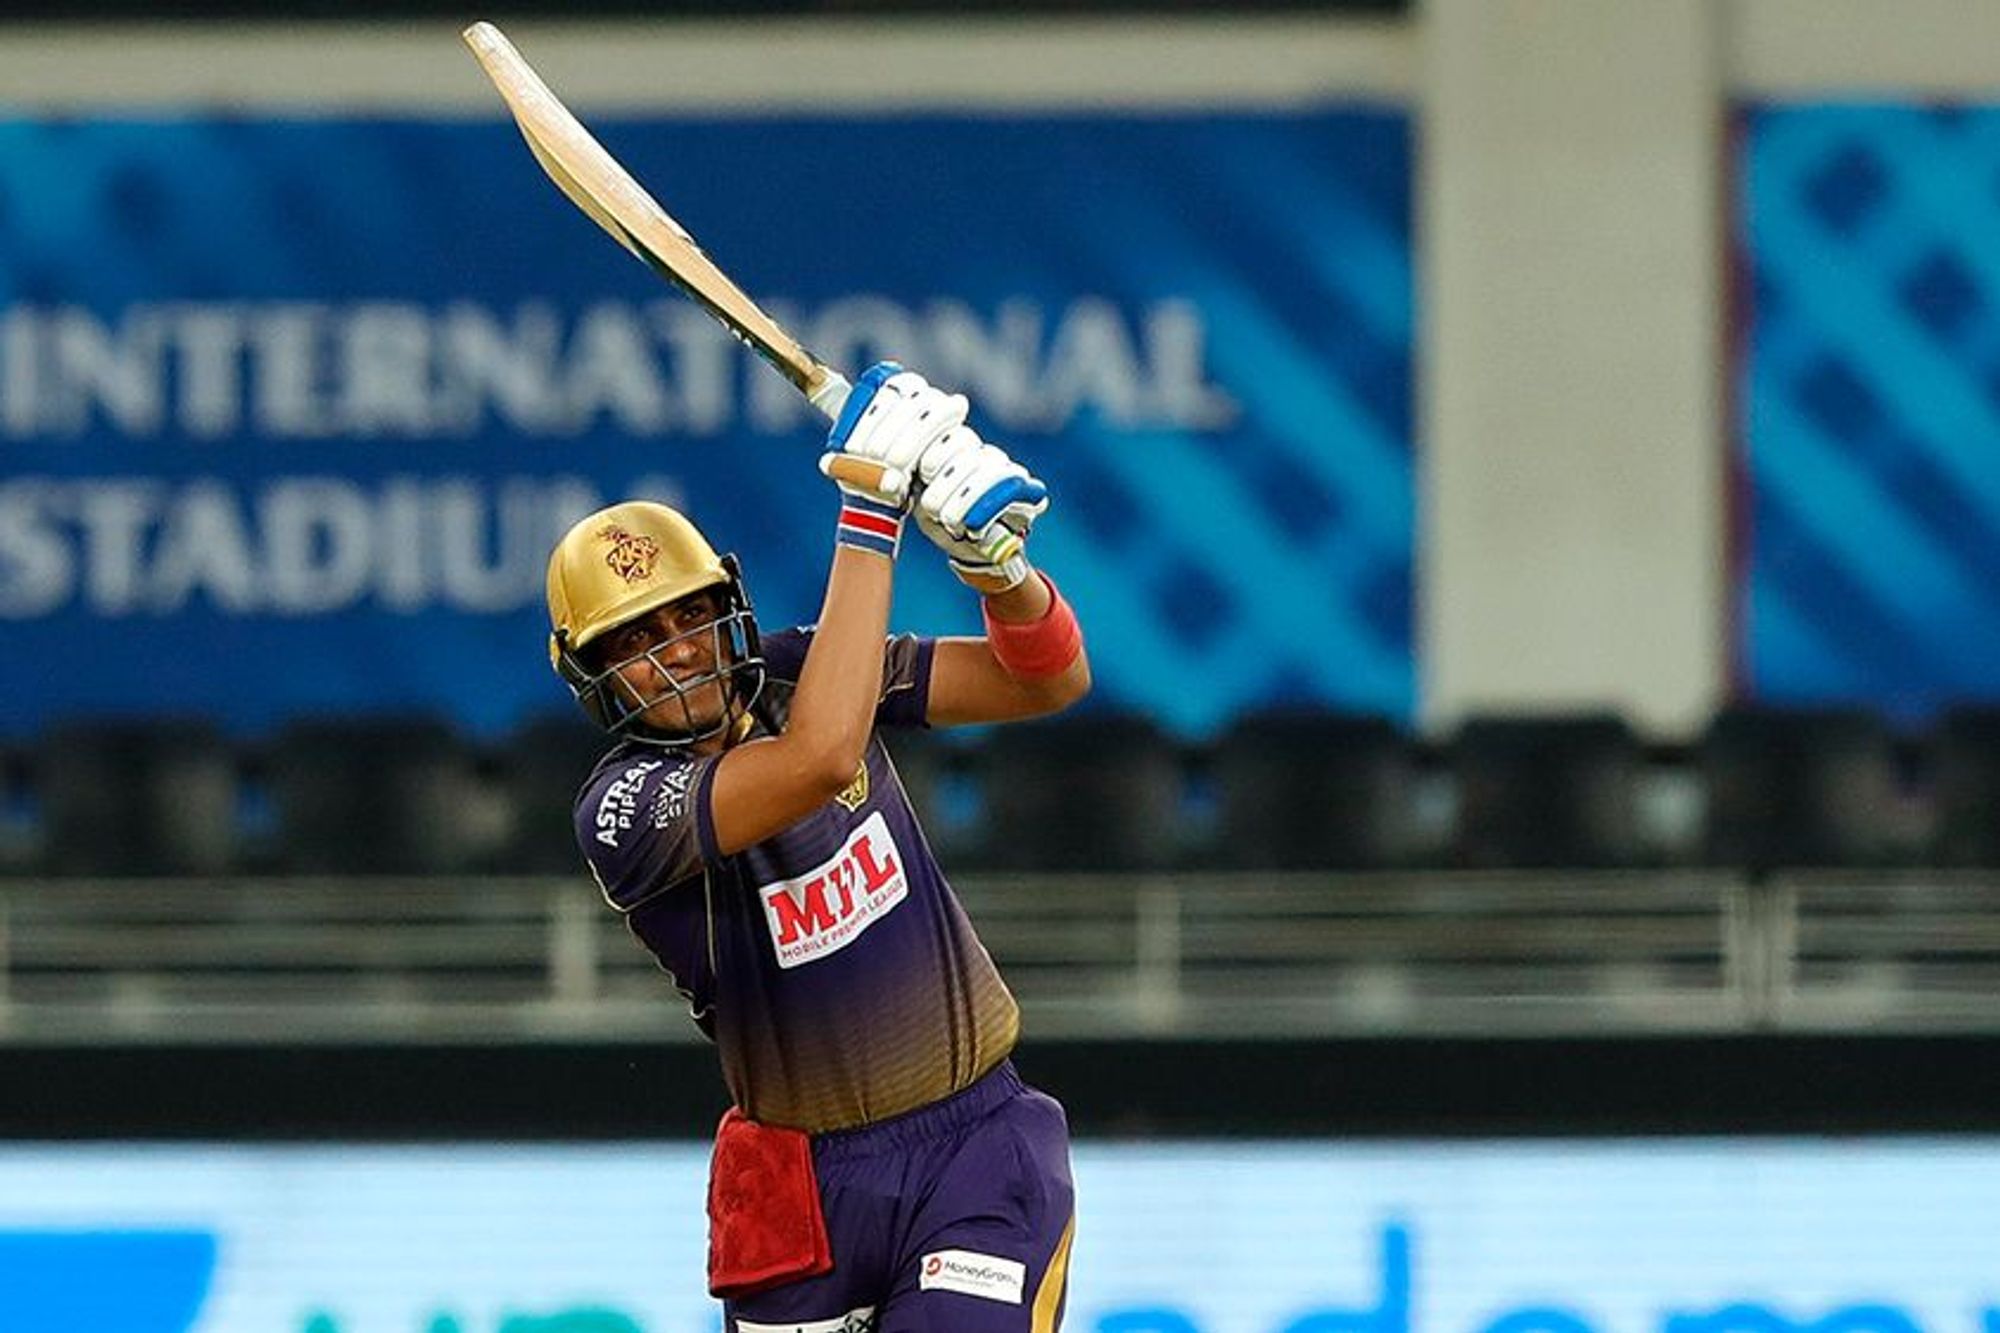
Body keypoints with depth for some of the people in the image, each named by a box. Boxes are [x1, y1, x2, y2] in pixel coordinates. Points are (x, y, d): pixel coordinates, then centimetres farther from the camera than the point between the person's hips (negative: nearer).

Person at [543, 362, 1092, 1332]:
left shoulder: (800, 675, 1)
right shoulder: (623, 814, -16)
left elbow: (1049, 680, 0)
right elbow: (822, 759, -33)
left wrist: (993, 560, -23)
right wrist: (869, 513, -31)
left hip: (978, 1143, 2)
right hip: (808, 1187, -1)